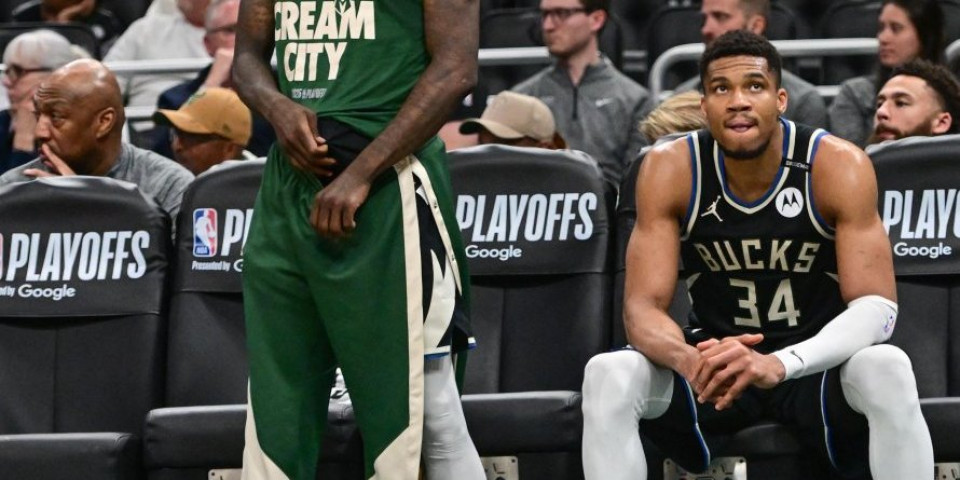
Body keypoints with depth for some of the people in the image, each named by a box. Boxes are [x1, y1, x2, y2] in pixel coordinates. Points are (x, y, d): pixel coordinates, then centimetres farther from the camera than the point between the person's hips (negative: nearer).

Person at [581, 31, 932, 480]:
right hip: (717, 357, 2)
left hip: (817, 360, -2)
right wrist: (690, 360, -41)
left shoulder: (838, 166, -18)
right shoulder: (669, 169, -13)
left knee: (889, 371, -35)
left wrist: (781, 363, -43)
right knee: (607, 375, -27)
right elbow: (642, 307, -16)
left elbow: (876, 307, -23)